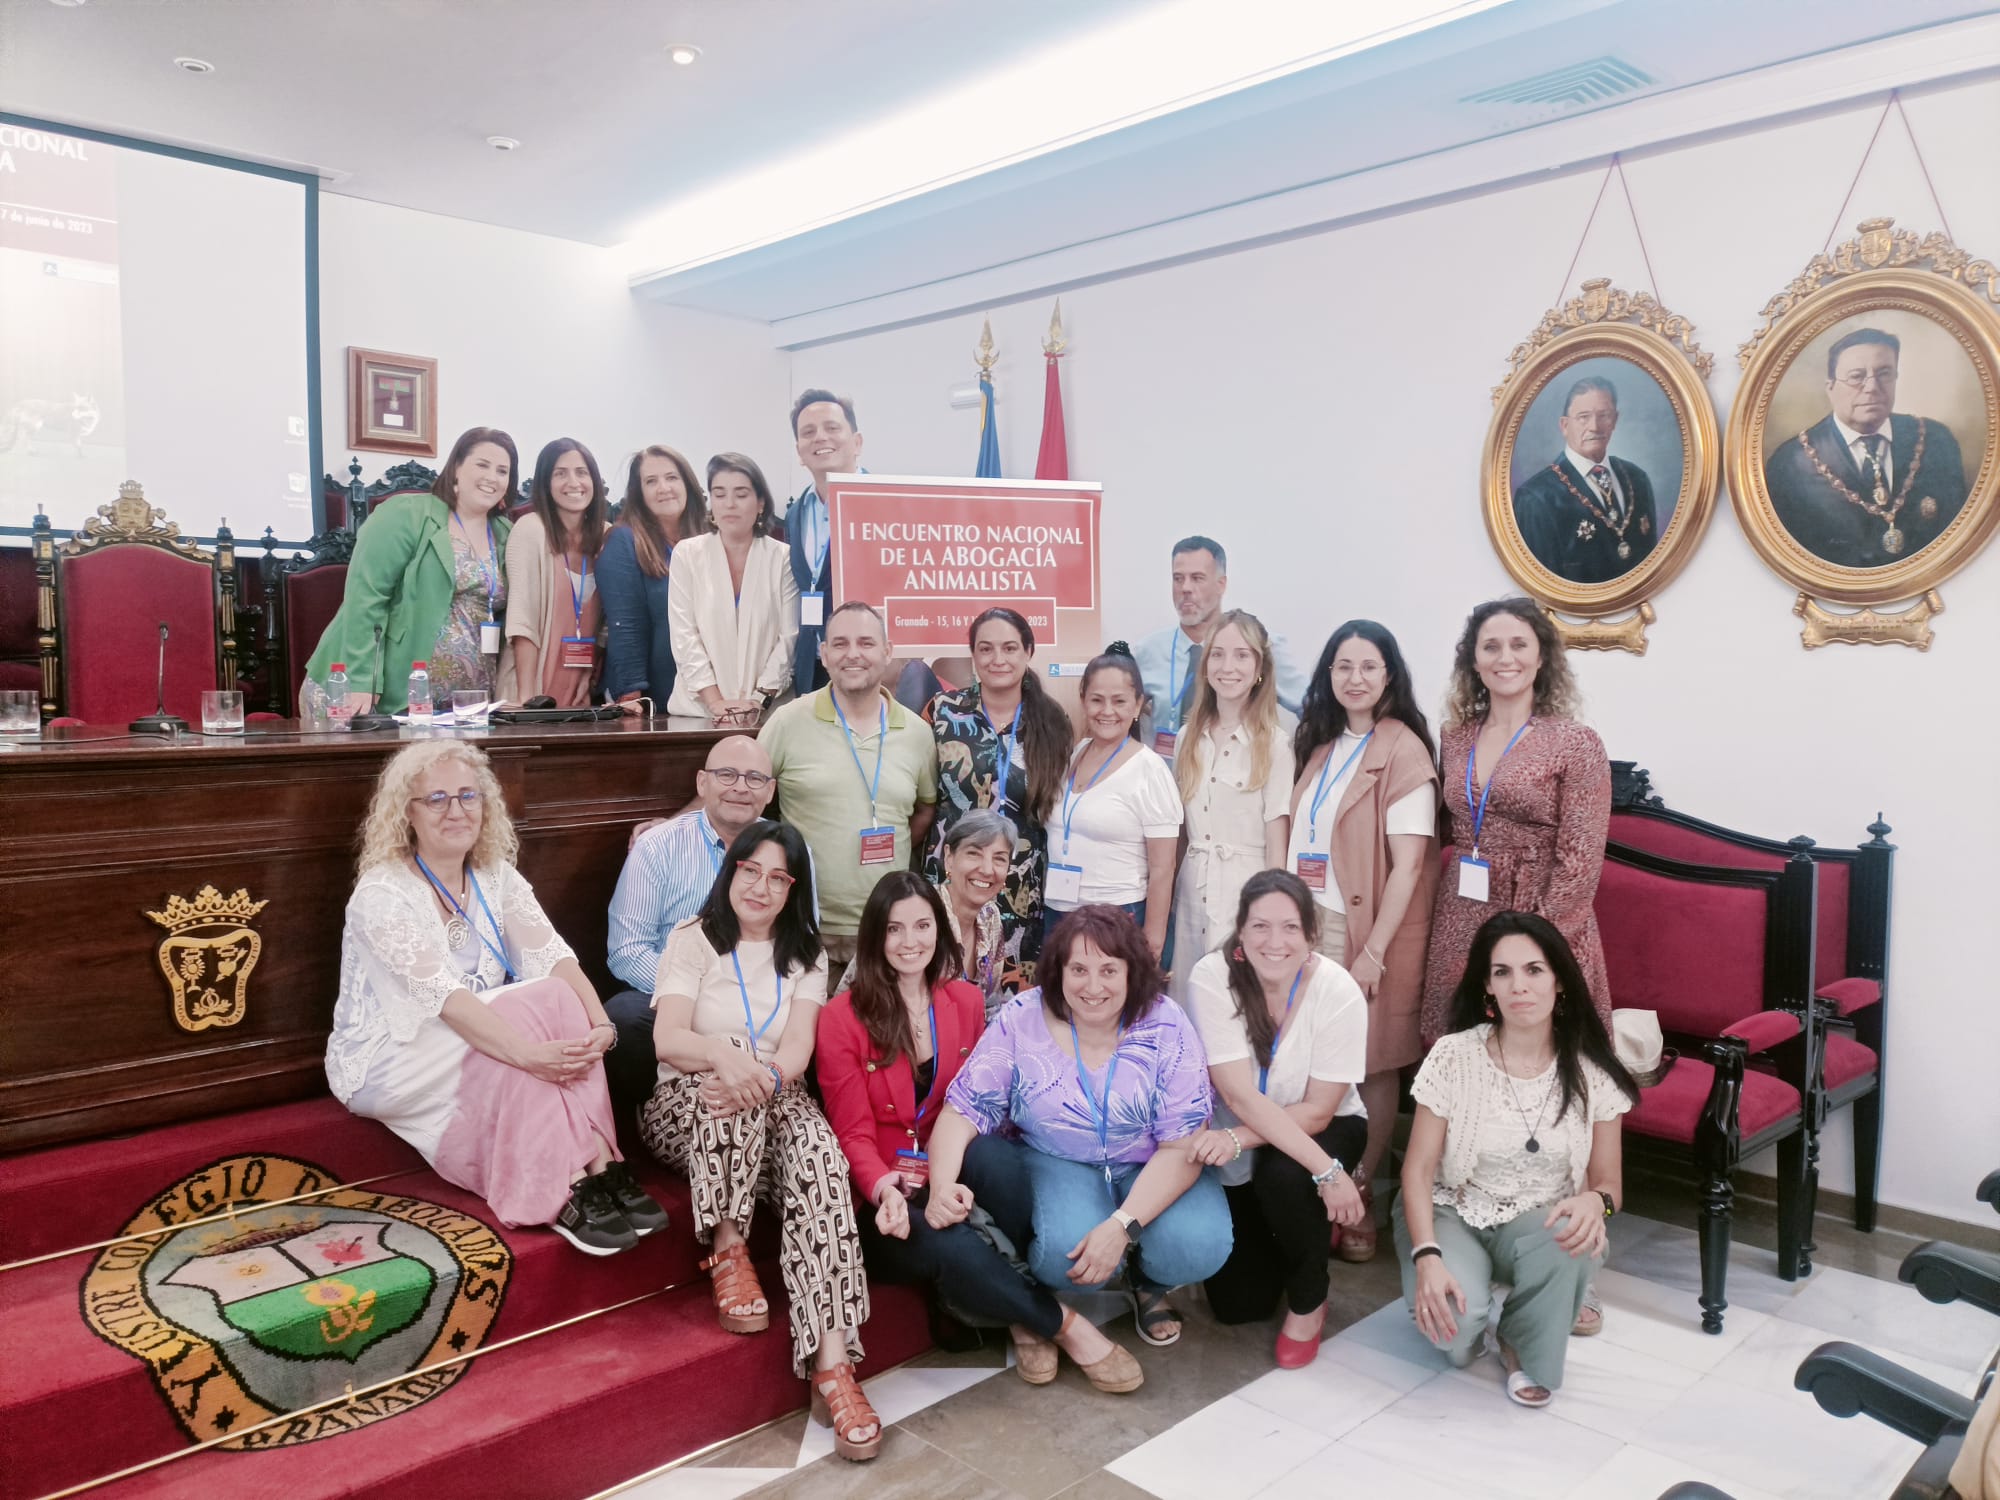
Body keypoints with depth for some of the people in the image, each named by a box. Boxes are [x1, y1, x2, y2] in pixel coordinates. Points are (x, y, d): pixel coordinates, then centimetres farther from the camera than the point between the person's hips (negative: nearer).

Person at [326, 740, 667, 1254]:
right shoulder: (382, 893, -17)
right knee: (541, 1006, -28)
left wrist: (600, 1023, -29)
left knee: (565, 1002, -23)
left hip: (473, 1043, 6)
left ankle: (596, 1168, -24)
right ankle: (565, 1192, -28)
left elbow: (553, 956, -11)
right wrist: (527, 1053, -42)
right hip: (385, 1063, -6)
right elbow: (442, 995, -30)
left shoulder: (496, 876, 3)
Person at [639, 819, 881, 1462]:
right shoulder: (692, 940, 4)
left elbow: (798, 1048, -3)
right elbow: (667, 1039, -11)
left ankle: (831, 1362, -40)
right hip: (687, 1106, -2)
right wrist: (725, 1054, -34)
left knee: (819, 1154, -33)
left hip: (772, 1104, 2)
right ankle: (728, 1250, -25)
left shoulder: (805, 954, 12)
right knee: (732, 1055, -36)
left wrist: (763, 1079, -28)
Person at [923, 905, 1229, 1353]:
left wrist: (1123, 1224, -29)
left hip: (1153, 1168, 1)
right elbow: (963, 1113, -10)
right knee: (1065, 1254, -31)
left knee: (1196, 1247, -27)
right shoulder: (1020, 1020, -13)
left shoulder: (1166, 1026, -15)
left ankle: (1149, 1284, 10)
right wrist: (942, 1186, -31)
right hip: (1057, 1162, 0)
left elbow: (1182, 1145, -16)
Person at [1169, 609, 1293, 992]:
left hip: (1246, 889, -5)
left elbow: (1277, 842, -7)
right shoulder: (1187, 738, 8)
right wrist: (1170, 896, 8)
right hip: (1191, 889, 5)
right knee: (1187, 1001, 10)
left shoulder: (1273, 744, -8)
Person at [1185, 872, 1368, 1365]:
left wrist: (1237, 1139, -35)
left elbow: (1317, 1111, -20)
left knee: (1284, 1176, -35)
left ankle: (1308, 1302, -5)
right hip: (1242, 1147, 1)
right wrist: (1327, 1171, -34)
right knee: (1235, 1304, -3)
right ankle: (1274, 1248, 32)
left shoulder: (1338, 992, -24)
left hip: (1322, 1128, -1)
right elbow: (1240, 1096, -27)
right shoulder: (1213, 977, -23)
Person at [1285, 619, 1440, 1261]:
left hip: (1367, 931, -5)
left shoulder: (1403, 750, -8)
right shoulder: (1321, 745, 12)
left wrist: (1374, 952, -15)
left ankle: (1361, 1195, 18)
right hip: (1310, 922, 5)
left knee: (1371, 1065, 3)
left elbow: (1408, 864, -12)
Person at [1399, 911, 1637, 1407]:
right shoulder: (1453, 1056, -14)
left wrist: (1595, 1202, -26)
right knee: (1454, 1318, -31)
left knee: (1570, 1245, -34)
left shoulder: (1591, 1072, -9)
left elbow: (1609, 1183, 0)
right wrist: (1427, 1256, -26)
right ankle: (1467, 1322, 11)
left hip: (1540, 1222, 2)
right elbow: (1418, 1170, -10)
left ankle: (1525, 1348, -1)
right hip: (1453, 1214, -1)